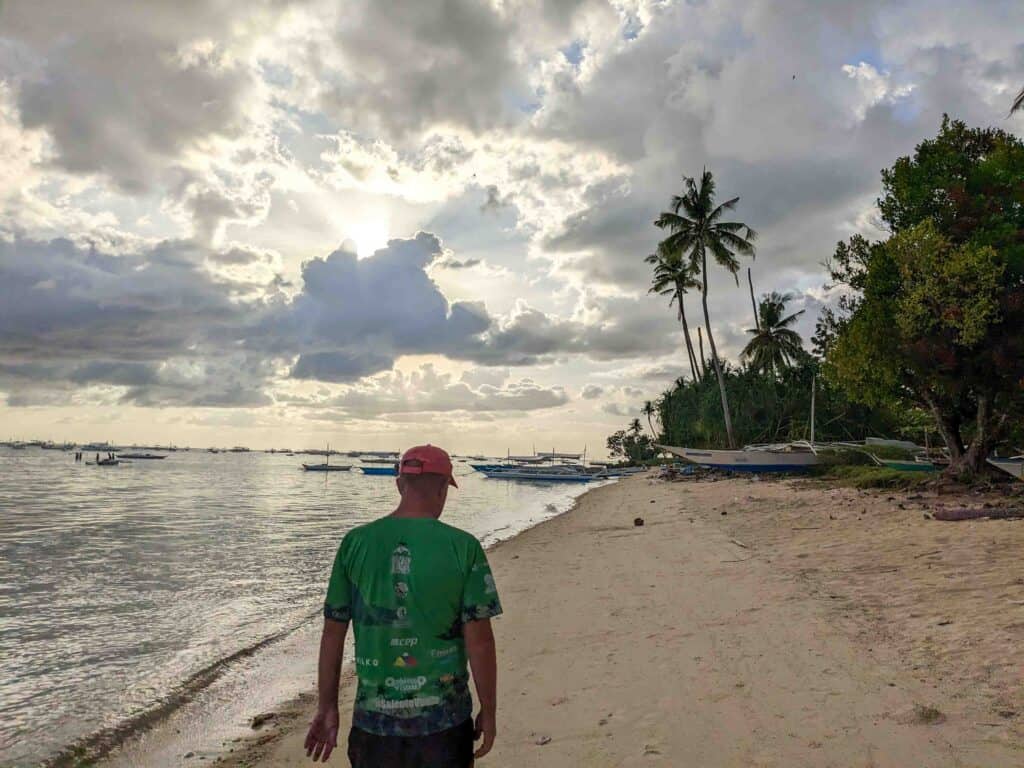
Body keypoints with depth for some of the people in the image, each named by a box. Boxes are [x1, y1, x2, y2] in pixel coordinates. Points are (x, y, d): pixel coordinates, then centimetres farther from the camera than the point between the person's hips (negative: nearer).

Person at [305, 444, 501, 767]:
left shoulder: (355, 543, -7)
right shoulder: (463, 547, -14)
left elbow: (333, 634, -1)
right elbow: (479, 640, -12)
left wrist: (327, 708, 10)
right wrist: (489, 711, 2)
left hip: (373, 719, 2)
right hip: (444, 720, -1)